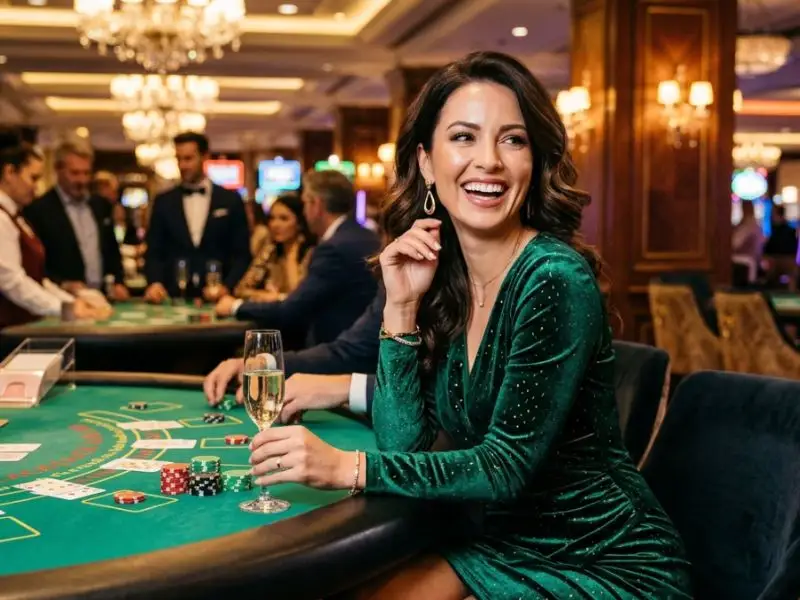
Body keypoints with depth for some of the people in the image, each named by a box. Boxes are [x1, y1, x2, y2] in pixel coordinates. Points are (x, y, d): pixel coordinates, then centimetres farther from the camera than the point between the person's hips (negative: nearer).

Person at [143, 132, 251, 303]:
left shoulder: (231, 200, 5)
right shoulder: (163, 202, 9)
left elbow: (242, 254, 3)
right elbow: (154, 252, 7)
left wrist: (227, 286, -12)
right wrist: (154, 283, -11)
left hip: (216, 298, -1)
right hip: (173, 296, 1)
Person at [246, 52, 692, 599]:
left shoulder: (556, 281, -21)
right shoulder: (440, 276, -1)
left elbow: (509, 466, -22)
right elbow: (404, 444, -5)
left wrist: (348, 467, -27)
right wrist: (402, 307, -14)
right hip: (505, 543, 6)